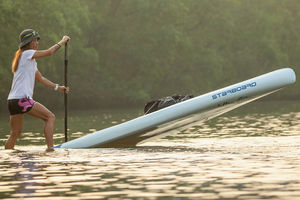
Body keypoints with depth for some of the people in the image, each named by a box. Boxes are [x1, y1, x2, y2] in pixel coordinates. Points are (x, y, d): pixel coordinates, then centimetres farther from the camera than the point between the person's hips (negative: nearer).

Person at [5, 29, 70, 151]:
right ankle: (50, 148, -17)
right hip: (22, 99, -9)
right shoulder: (27, 54, -4)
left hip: (12, 101, 9)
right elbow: (49, 52, -7)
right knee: (50, 117, -7)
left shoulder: (31, 60, 24)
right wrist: (62, 41, 7)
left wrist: (57, 87, 20)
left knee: (15, 134, 11)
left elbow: (40, 79, 27)